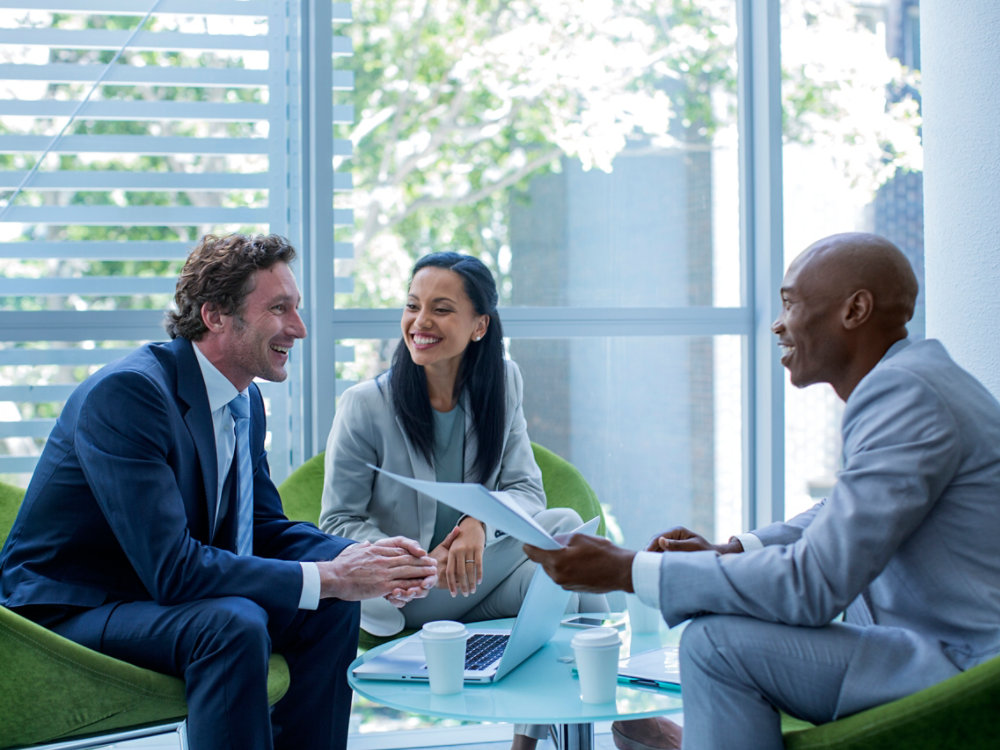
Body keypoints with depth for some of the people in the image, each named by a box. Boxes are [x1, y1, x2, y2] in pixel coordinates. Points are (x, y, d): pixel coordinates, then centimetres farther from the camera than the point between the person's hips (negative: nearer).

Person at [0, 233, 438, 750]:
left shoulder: (245, 397, 3)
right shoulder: (126, 392, -25)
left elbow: (264, 526, 9)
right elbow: (170, 567, -31)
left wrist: (362, 559, -12)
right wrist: (329, 577, -27)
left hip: (156, 592, 9)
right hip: (68, 611, -8)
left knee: (333, 607, -4)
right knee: (234, 623, -31)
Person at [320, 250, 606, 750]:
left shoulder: (500, 382, 1)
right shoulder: (365, 405, -11)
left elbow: (526, 491, -1)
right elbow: (339, 522, -7)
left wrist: (482, 520, -26)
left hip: (473, 575, 5)